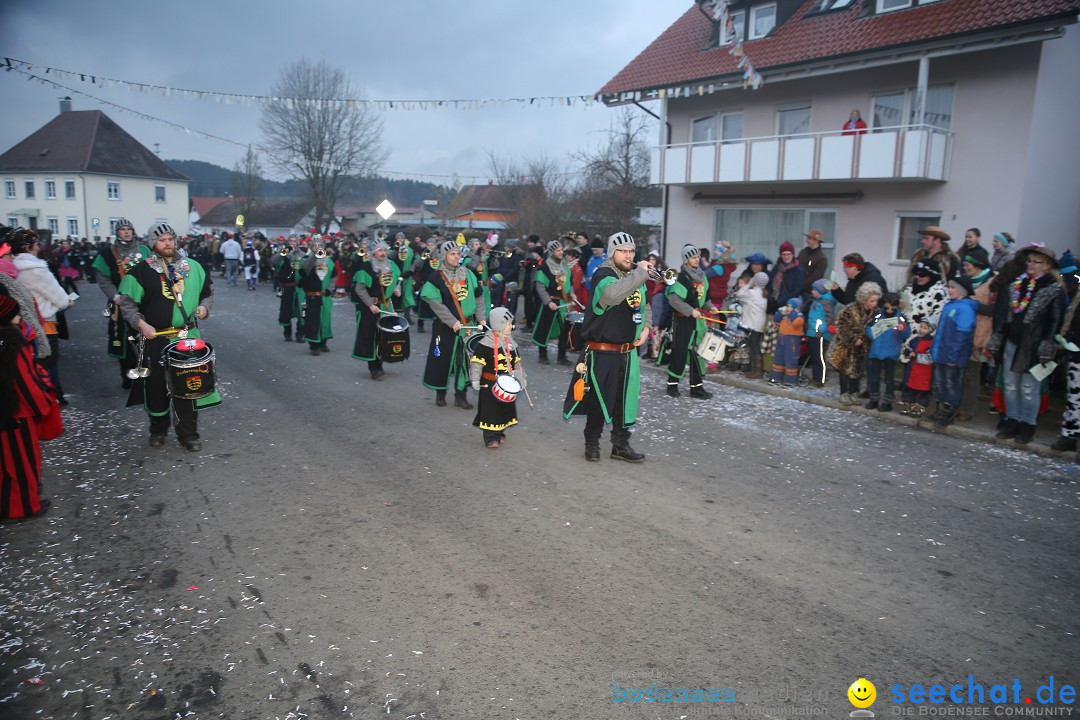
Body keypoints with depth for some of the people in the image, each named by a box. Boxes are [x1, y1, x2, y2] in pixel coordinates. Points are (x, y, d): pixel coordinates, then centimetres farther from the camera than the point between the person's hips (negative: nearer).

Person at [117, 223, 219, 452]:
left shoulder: (192, 267, 7)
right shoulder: (141, 270, -3)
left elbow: (208, 292, 18)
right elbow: (127, 302, -1)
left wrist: (204, 306, -2)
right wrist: (141, 324, -14)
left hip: (188, 337, 2)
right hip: (156, 339, -2)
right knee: (157, 387, 9)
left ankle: (188, 434, 15)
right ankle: (158, 430, 30)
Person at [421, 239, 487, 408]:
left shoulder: (468, 274, 6)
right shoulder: (436, 277, -6)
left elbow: (478, 297, 9)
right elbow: (435, 303, -14)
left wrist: (480, 317, -3)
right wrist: (452, 322, -20)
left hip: (467, 324, 3)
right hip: (445, 327, -3)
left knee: (465, 359, 3)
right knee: (443, 359, 5)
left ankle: (460, 395, 13)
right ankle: (440, 393, 23)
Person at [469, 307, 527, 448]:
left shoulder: (510, 342, 6)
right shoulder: (486, 343, -16)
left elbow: (516, 362, 15)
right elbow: (476, 362, -15)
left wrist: (521, 379, 16)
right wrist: (475, 380, -17)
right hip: (490, 383, -7)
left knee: (505, 408, 14)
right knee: (490, 410, -1)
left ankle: (500, 434, 29)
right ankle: (490, 438, 7)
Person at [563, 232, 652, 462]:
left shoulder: (634, 276, 12)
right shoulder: (602, 274, -13)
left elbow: (643, 306, 25)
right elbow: (611, 294, -37)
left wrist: (645, 327, 6)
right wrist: (641, 273, -30)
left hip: (628, 352, 7)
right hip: (602, 352, -7)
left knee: (626, 399, 11)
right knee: (600, 400, 4)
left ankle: (621, 445, 23)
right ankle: (592, 443, 22)